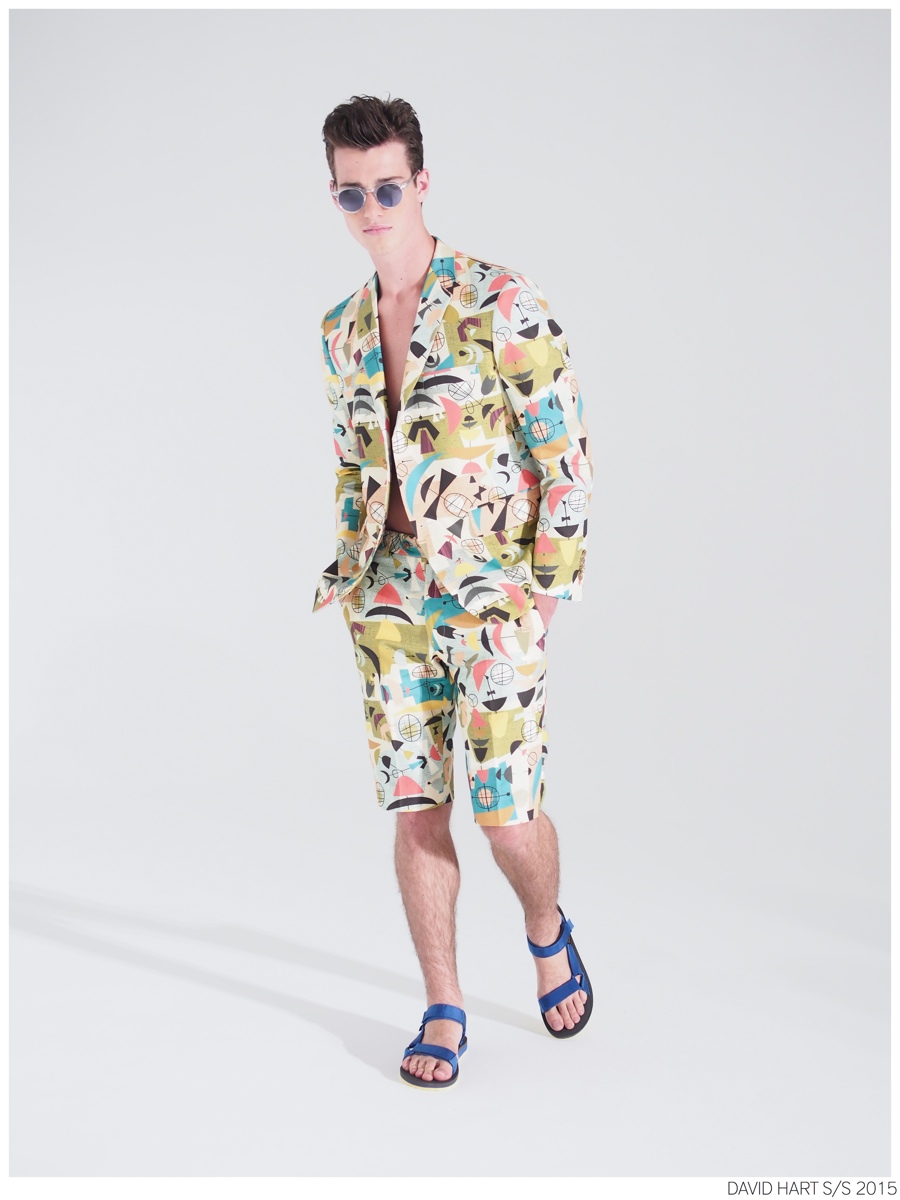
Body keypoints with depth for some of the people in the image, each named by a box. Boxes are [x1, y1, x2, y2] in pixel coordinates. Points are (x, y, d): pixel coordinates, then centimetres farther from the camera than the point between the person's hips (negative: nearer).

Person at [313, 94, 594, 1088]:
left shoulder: (503, 306, -8)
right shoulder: (341, 330, 11)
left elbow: (565, 453, -7)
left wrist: (548, 590, -10)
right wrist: (350, 575, 13)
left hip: (493, 592, -5)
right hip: (393, 595, 5)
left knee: (505, 806, -7)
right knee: (414, 807, 4)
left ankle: (547, 929, 27)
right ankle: (443, 1008, 18)